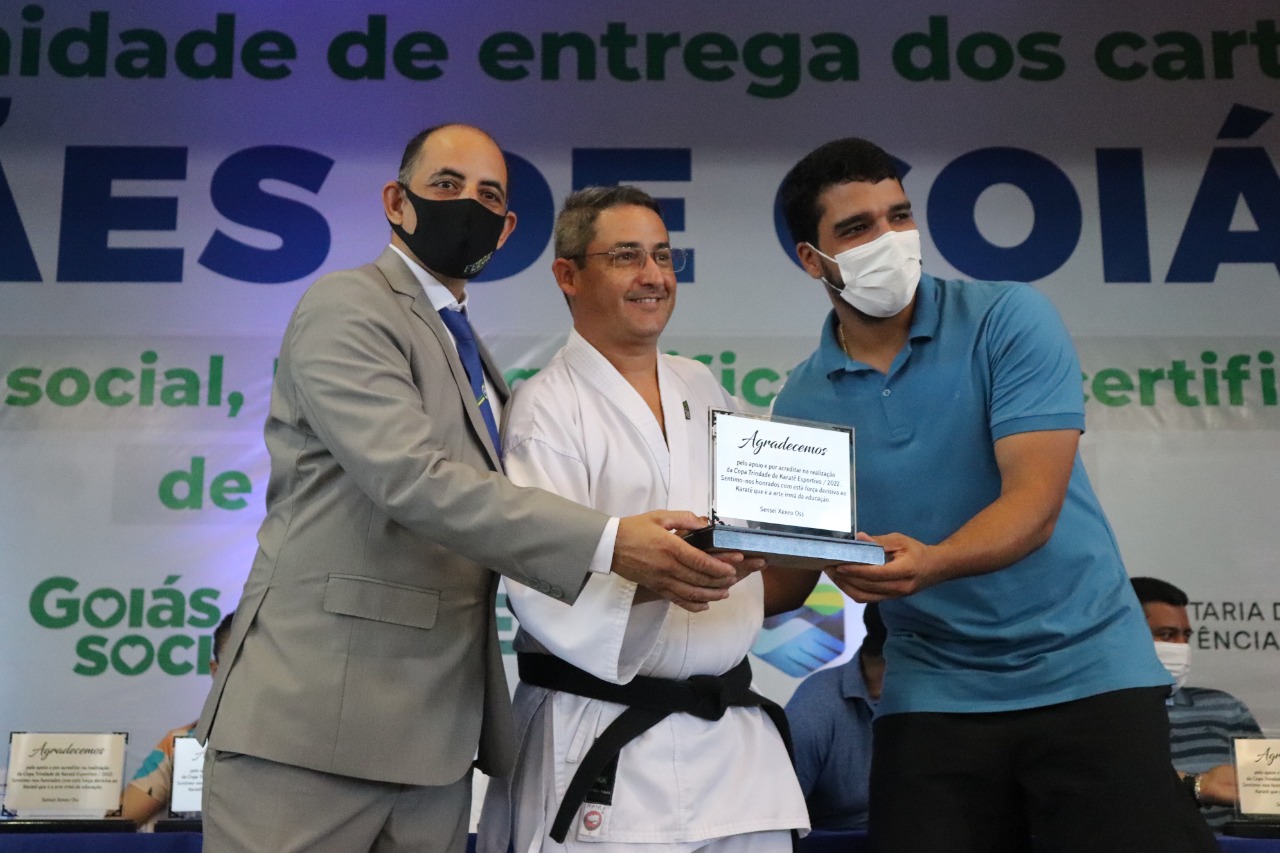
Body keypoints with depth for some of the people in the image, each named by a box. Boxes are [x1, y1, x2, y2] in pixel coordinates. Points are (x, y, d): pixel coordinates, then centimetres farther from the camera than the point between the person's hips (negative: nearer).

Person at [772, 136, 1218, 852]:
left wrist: (930, 563, -37)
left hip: (1084, 671, -2)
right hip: (932, 693, 2)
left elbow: (1035, 502, -18)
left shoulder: (1009, 320, -7)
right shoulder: (801, 404, 2)